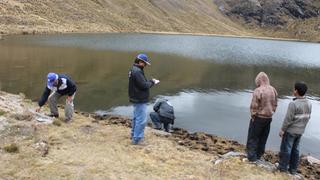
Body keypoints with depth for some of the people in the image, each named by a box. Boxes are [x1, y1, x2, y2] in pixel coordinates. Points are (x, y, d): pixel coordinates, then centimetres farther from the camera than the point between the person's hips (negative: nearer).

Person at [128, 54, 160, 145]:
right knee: (141, 120, -5)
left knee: (136, 118, 22)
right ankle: (137, 139, 1)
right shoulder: (137, 71, -22)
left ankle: (134, 135, 35)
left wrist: (151, 81, 6)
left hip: (136, 99, 11)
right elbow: (144, 85, -23)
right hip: (140, 100, -11)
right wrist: (152, 82, -7)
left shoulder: (133, 70, 12)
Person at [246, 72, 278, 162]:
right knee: (263, 138, 16)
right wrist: (270, 113, 15)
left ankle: (252, 157, 8)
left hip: (258, 117, -6)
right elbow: (275, 104, 7)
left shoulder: (258, 91, -20)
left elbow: (254, 106, -18)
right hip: (269, 118, 6)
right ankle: (259, 155, 27)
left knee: (253, 137, 5)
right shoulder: (273, 90, 0)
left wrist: (253, 116, -5)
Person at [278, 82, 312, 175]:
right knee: (295, 150, 16)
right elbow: (307, 117, 6)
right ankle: (293, 169, 24)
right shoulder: (309, 104, -3)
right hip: (300, 131, 7)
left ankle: (283, 167, 17)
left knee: (286, 149, 7)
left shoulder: (293, 104, -24)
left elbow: (288, 119, -21)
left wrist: (282, 130, -10)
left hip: (290, 131, -6)